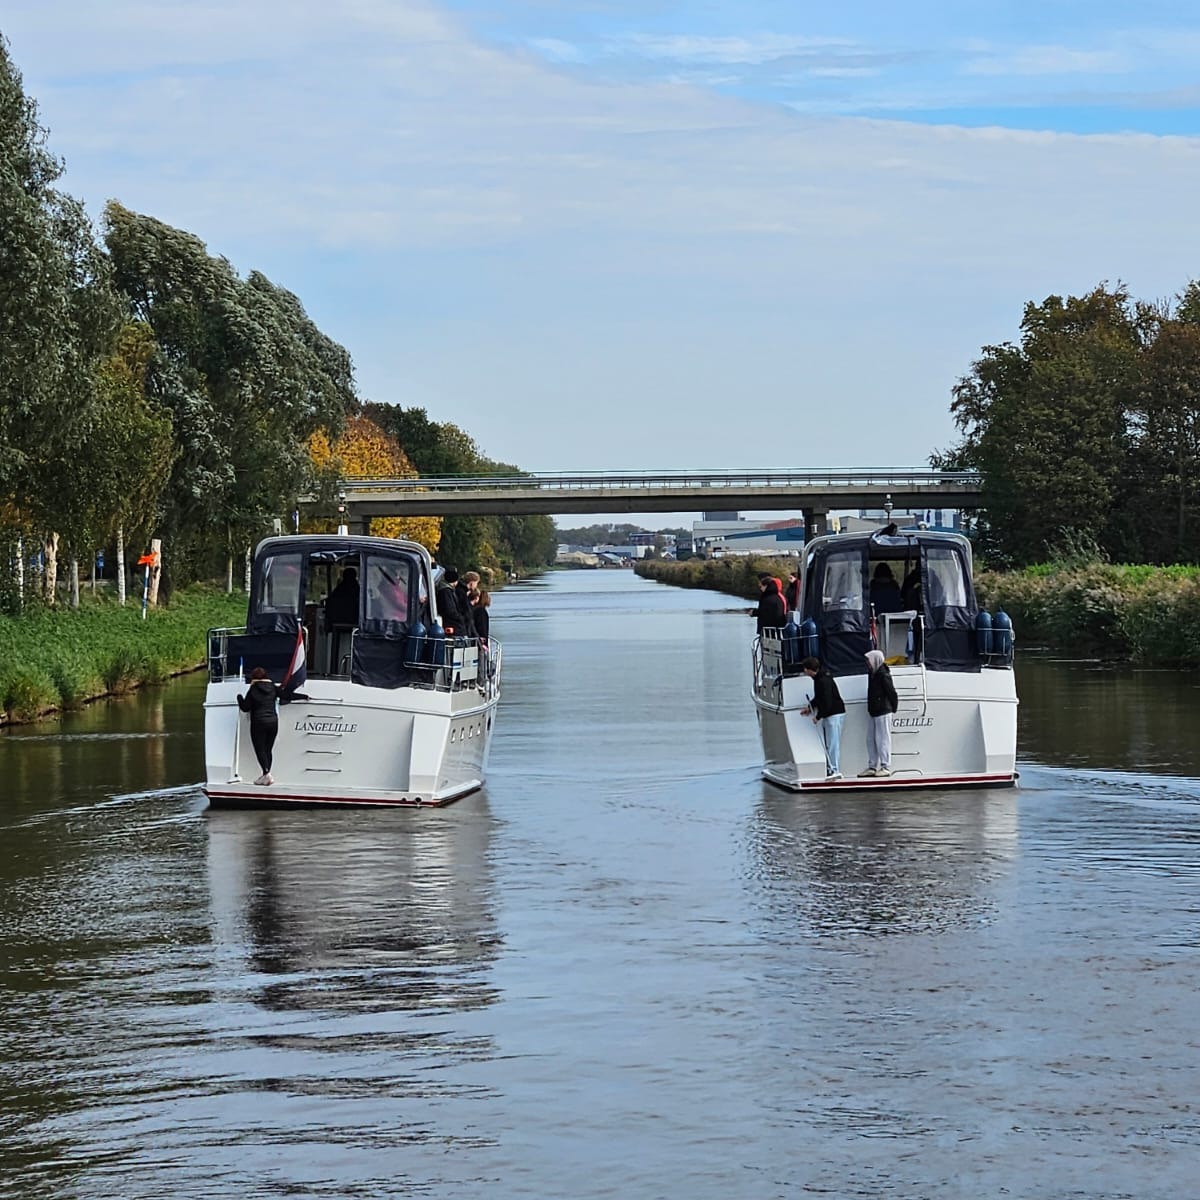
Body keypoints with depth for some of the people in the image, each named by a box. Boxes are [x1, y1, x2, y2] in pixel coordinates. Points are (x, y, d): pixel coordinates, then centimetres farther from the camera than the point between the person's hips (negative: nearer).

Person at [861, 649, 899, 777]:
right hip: (872, 712, 9)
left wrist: (893, 707, -2)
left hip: (883, 712, -9)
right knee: (871, 739, 11)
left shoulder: (883, 675, -17)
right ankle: (872, 767, 16)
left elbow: (892, 693, -13)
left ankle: (886, 767, 1)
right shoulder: (872, 674, 10)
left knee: (883, 739, -4)